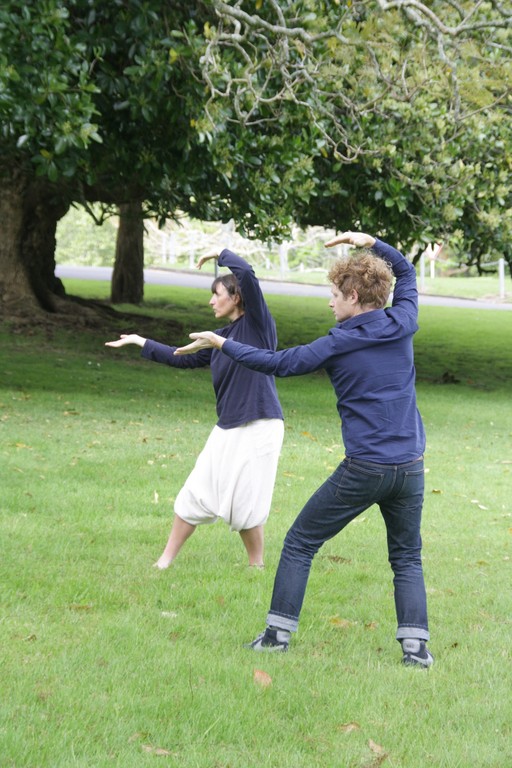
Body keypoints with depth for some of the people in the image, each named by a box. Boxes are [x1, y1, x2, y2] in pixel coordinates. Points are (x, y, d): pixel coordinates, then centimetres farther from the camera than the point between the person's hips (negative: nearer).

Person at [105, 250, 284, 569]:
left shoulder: (258, 324, -8)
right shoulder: (221, 338, 13)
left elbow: (247, 273, -21)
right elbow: (184, 358, 25)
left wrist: (219, 254, -5)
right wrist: (141, 342, 28)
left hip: (258, 428, -8)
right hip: (227, 429, 8)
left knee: (246, 506, -3)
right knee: (195, 495, 8)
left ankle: (257, 566, 16)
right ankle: (165, 562, 17)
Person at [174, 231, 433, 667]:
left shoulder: (338, 345, -8)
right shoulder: (403, 324, 3)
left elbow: (278, 363, -3)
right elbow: (406, 272, 23)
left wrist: (221, 344, 6)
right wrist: (370, 243, 24)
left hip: (363, 470, -4)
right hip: (410, 468, 4)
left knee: (301, 543, 10)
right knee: (407, 558, 15)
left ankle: (279, 633, 11)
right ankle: (416, 645, 2)